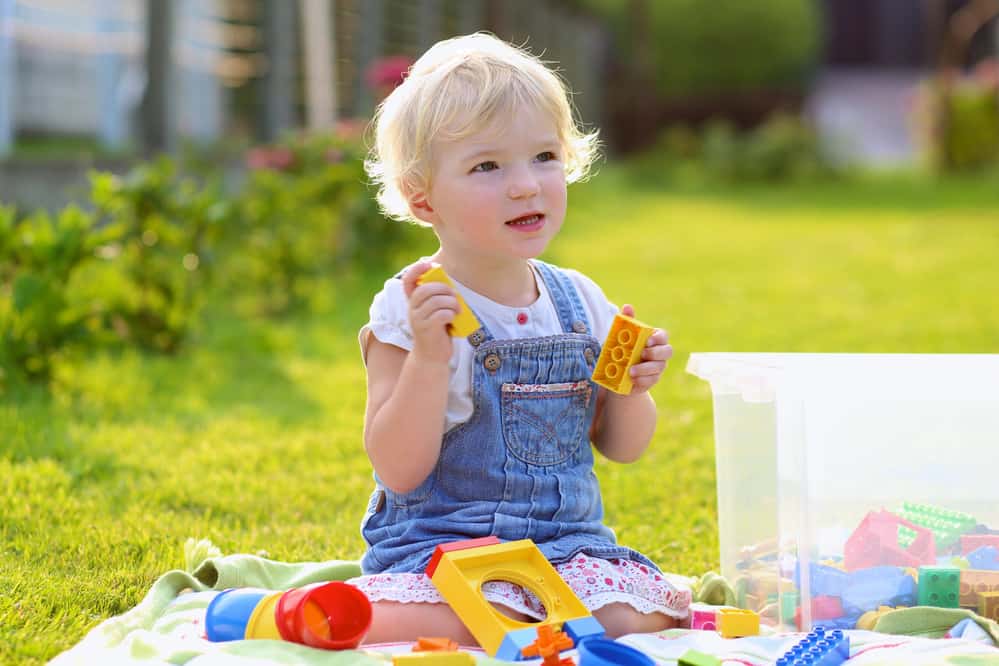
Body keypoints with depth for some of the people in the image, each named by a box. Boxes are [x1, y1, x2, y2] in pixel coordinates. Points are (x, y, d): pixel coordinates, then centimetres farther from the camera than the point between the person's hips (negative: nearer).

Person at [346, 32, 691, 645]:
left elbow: (621, 447, 16)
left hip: (568, 542, 4)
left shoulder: (580, 302, 6)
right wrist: (428, 357, -27)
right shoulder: (409, 310, -10)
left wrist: (633, 387, -6)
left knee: (635, 619, -23)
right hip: (437, 546, -4)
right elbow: (399, 471, -15)